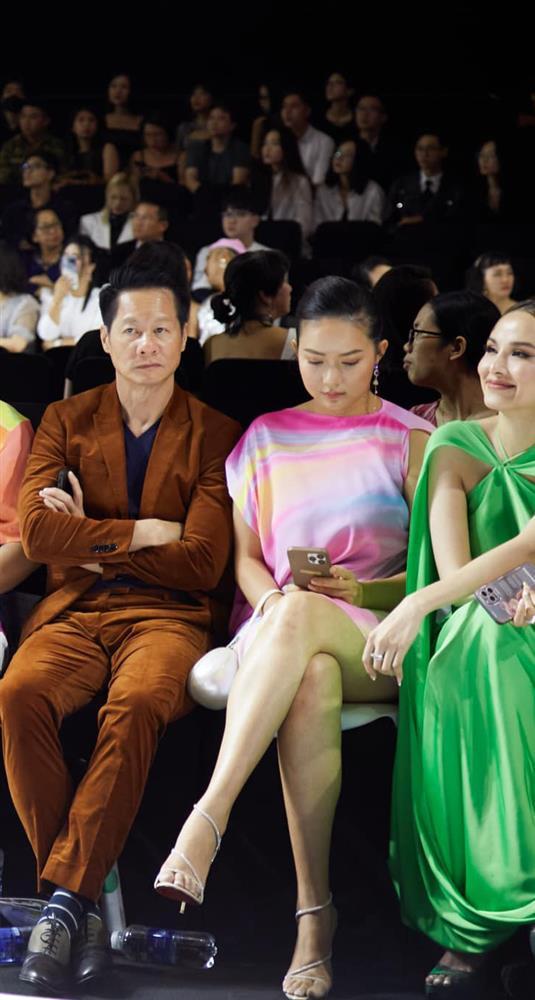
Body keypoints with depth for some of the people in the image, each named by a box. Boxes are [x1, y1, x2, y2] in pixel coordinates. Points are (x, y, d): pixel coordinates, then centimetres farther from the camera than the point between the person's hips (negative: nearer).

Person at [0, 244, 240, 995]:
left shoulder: (214, 436, 10)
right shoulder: (67, 421, 16)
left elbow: (201, 562, 0)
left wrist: (90, 538, 0)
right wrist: (140, 532, -4)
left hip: (165, 616, -2)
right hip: (73, 614, 2)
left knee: (136, 705, -37)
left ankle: (63, 900, -34)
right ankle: (84, 903, -28)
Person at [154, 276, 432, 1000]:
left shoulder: (410, 440, 12)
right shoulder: (267, 439, 18)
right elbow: (246, 559, 15)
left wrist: (359, 591, -13)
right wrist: (272, 596, -8)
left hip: (381, 643, -1)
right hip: (281, 635, 1)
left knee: (299, 617, -40)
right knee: (313, 680, -40)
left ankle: (207, 820, -47)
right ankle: (314, 912, -45)